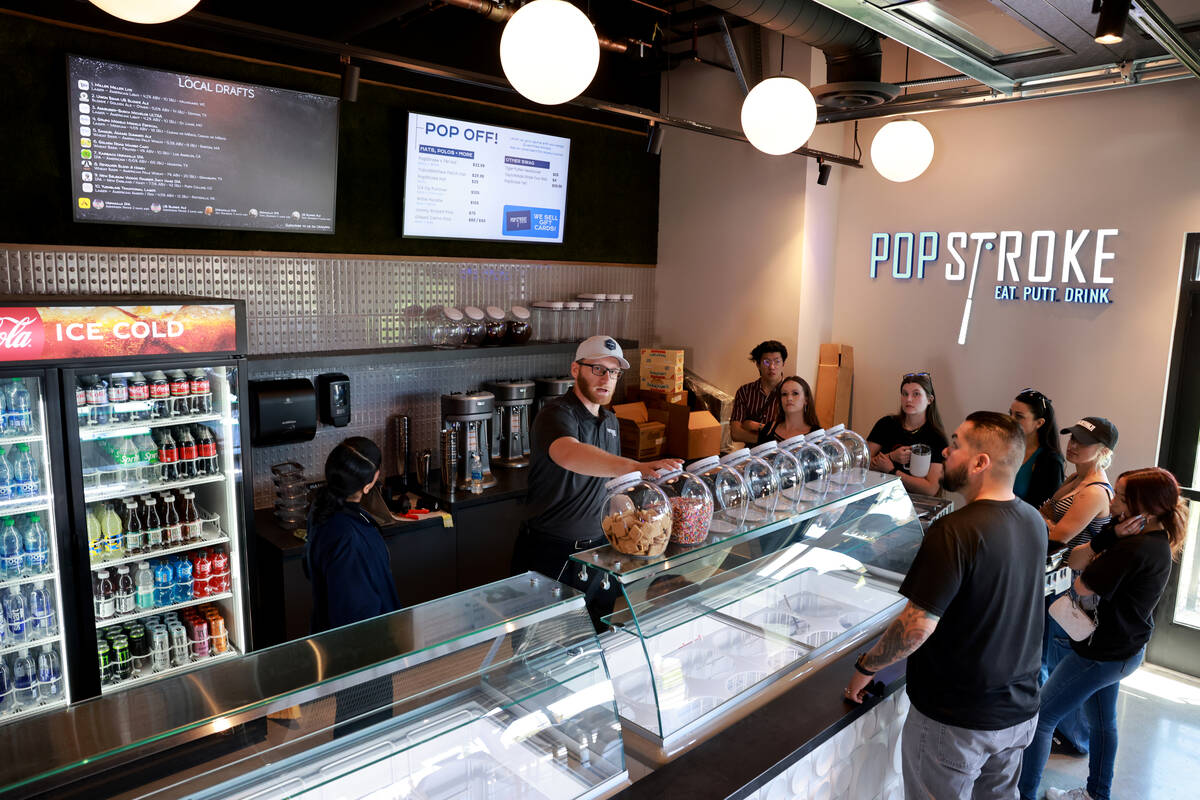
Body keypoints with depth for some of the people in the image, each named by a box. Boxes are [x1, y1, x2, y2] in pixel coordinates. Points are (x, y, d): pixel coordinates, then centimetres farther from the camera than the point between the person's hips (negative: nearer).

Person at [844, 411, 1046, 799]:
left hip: (957, 721, -7)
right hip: (1020, 710, 7)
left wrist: (864, 668, -15)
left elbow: (918, 625, -29)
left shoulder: (955, 531, -28)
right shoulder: (1034, 522, -2)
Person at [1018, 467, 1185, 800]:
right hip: (1124, 648, 10)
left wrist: (1112, 538, -12)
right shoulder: (1157, 540, 1)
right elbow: (1075, 559, -1)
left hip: (1103, 654, -10)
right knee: (1102, 721, 26)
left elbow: (1082, 588, -21)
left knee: (1039, 717, 0)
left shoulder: (1134, 548, -30)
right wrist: (1109, 537, -18)